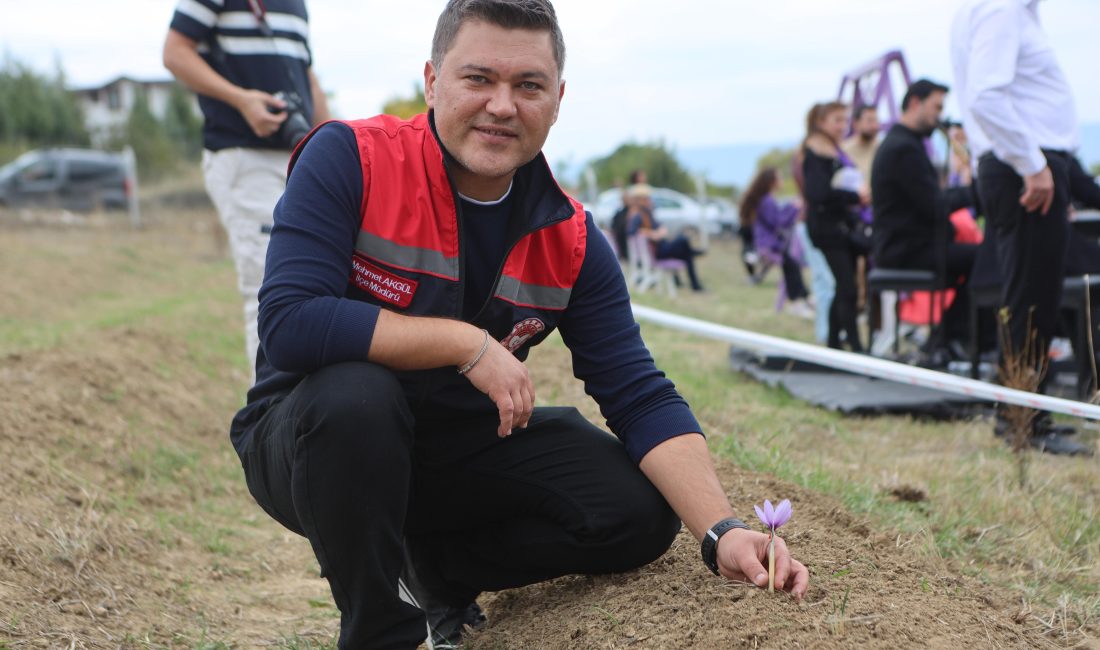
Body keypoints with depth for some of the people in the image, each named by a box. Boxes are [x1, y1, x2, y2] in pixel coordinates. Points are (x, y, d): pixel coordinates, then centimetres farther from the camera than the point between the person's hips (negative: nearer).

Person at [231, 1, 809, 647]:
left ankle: (435, 567, 11)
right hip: (313, 438, -4)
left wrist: (723, 533, -23)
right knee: (354, 394, -37)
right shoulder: (348, 159, -18)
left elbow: (641, 398, -9)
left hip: (462, 447, 4)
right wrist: (469, 342, -26)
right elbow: (289, 325, -29)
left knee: (642, 509, -10)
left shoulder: (572, 241, -5)